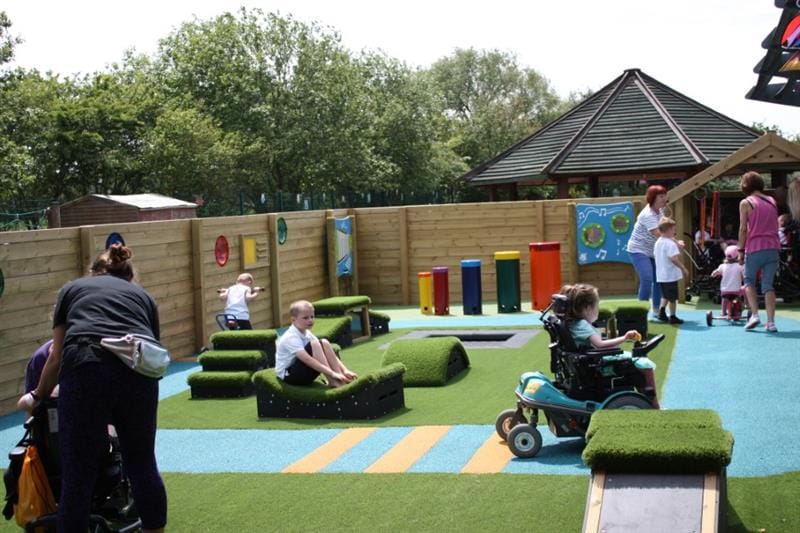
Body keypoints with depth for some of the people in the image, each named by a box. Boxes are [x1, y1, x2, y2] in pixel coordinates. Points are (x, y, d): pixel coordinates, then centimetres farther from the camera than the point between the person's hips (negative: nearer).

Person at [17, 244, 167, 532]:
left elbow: (57, 356, 25)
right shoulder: (143, 295, 31)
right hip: (140, 370, 2)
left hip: (86, 370, -2)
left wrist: (38, 396, 42)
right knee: (143, 465, 18)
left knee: (78, 477, 4)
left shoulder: (73, 289, 28)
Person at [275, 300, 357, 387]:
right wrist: (332, 374, -40)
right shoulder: (291, 337, -22)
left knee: (324, 343, -10)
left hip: (303, 372, 8)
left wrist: (345, 370, -12)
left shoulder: (307, 334, 5)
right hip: (289, 375, -8)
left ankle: (340, 378, -17)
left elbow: (327, 353, 1)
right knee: (314, 345, -26)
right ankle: (333, 382, -26)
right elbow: (308, 360, -35)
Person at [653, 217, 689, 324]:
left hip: (660, 275, 8)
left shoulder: (658, 242, 9)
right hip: (671, 275, -8)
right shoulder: (671, 243, -19)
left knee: (665, 295, 23)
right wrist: (683, 268, -20)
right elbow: (674, 259, -28)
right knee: (673, 297, 2)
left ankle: (661, 312, 20)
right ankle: (672, 317, 7)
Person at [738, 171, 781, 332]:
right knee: (768, 285, 6)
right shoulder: (772, 201, 13)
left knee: (749, 281, 13)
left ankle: (754, 315, -2)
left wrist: (741, 250, 3)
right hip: (773, 247, 4)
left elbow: (743, 229, -4)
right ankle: (770, 322, -1)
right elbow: (776, 226, 15)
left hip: (755, 248, -4)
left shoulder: (745, 203, -1)